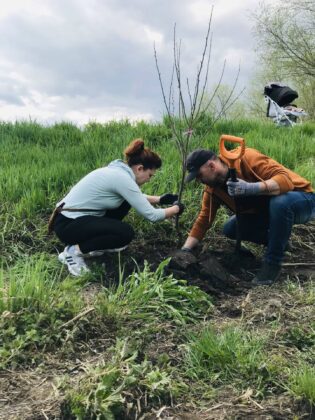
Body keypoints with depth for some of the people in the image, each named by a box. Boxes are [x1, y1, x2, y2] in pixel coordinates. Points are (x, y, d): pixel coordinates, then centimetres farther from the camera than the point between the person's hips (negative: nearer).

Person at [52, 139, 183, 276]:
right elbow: (151, 215, -20)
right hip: (68, 224, -10)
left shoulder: (118, 170, 6)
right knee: (125, 233, -21)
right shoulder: (122, 178, -22)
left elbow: (135, 197, 26)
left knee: (125, 200, 12)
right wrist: (176, 208, -3)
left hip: (74, 216, 10)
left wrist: (159, 199, 17)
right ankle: (74, 251, -7)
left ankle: (96, 242, 15)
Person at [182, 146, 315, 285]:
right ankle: (281, 240, 11)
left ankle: (273, 263, -21)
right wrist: (185, 250, -9)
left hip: (302, 200, -6)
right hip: (269, 210, 7)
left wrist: (250, 188, -51)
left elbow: (285, 179, -36)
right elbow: (203, 220, -2)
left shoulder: (246, 158, -28)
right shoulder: (212, 188, -6)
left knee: (280, 202, -40)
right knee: (230, 229, -8)